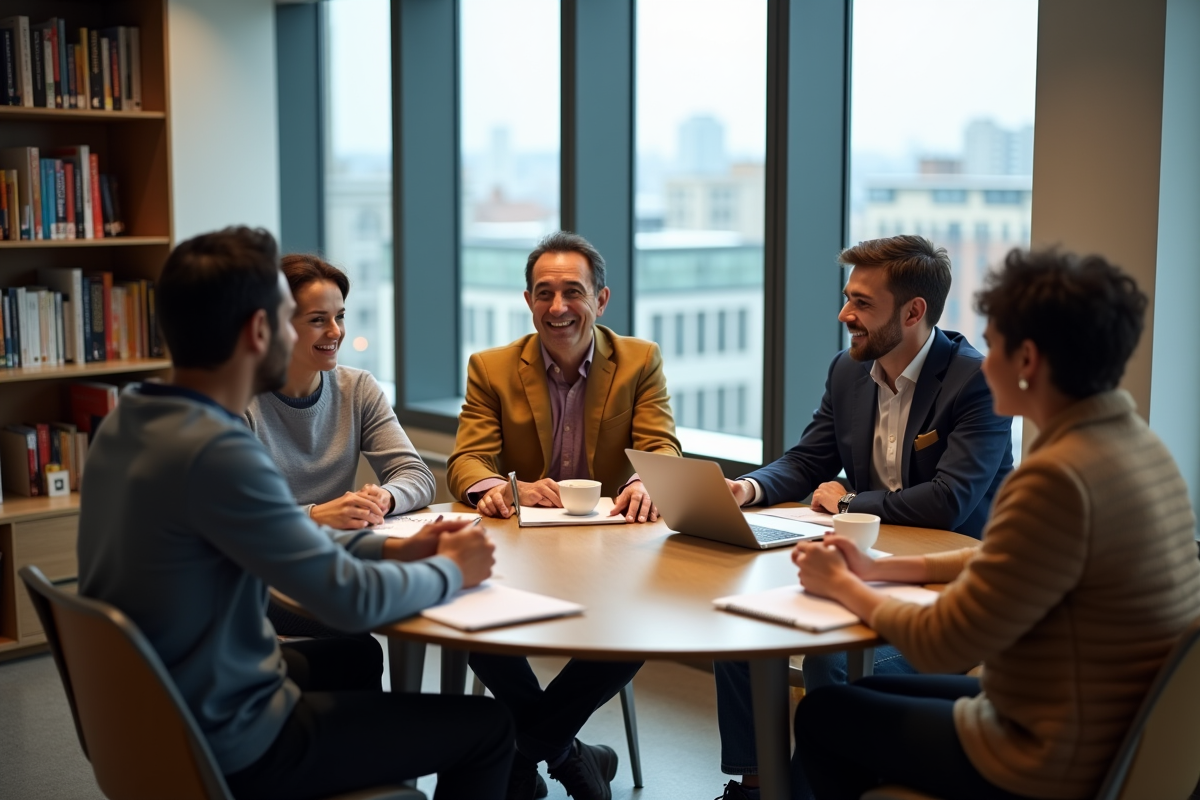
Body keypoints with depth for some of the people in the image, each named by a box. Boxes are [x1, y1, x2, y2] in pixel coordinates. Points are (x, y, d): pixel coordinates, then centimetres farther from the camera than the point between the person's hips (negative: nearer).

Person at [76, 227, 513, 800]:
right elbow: (351, 600, -23)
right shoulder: (216, 450, -29)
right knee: (487, 727, 3)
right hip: (227, 751, -9)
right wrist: (451, 570, -5)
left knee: (347, 660, 33)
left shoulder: (126, 423, 0)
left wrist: (393, 548, 6)